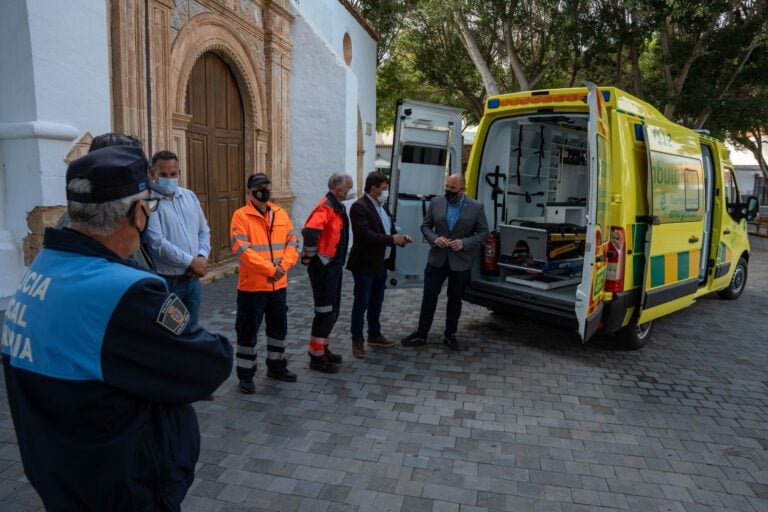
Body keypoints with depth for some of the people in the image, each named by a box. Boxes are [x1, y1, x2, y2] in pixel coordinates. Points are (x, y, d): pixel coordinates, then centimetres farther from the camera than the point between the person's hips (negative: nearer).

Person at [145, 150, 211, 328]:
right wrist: (192, 262, -15)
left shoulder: (190, 196, 8)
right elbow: (157, 244, -20)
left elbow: (204, 230, 12)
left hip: (193, 279, 6)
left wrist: (202, 257, -6)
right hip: (166, 282, -6)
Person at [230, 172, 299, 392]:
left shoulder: (280, 214, 8)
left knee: (279, 328, 17)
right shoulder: (241, 215, -9)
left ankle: (276, 367, 35)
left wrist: (283, 266, -11)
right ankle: (245, 375, 19)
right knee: (248, 331, 4)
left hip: (278, 285, 6)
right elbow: (242, 249, -18)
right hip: (252, 286, -5)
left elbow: (292, 243, 6)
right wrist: (270, 269, -20)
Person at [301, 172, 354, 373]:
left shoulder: (337, 207, 12)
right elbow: (310, 231, -35)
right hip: (323, 267, -10)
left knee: (332, 310, 17)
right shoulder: (326, 207, -19)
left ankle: (323, 348, 31)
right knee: (325, 311, -2)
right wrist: (310, 255, -21)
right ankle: (316, 356, 10)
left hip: (334, 266, 10)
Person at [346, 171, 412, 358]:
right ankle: (357, 340, 13)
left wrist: (400, 238, -1)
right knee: (361, 304, 2)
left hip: (381, 264, 9)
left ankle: (374, 335, 32)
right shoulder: (359, 207, -16)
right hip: (365, 265, -9)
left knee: (376, 302, 18)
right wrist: (392, 239, -22)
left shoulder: (382, 205, 12)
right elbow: (365, 235, -25)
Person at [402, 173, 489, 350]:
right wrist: (434, 238, -14)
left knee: (455, 299, 11)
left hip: (461, 262, -1)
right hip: (437, 259, 1)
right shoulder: (436, 202, -1)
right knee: (429, 296, 5)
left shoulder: (476, 207, -7)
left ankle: (450, 334, 26)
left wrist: (464, 243, -18)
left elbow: (483, 233, -4)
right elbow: (425, 226, 5)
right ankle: (421, 333, 16)